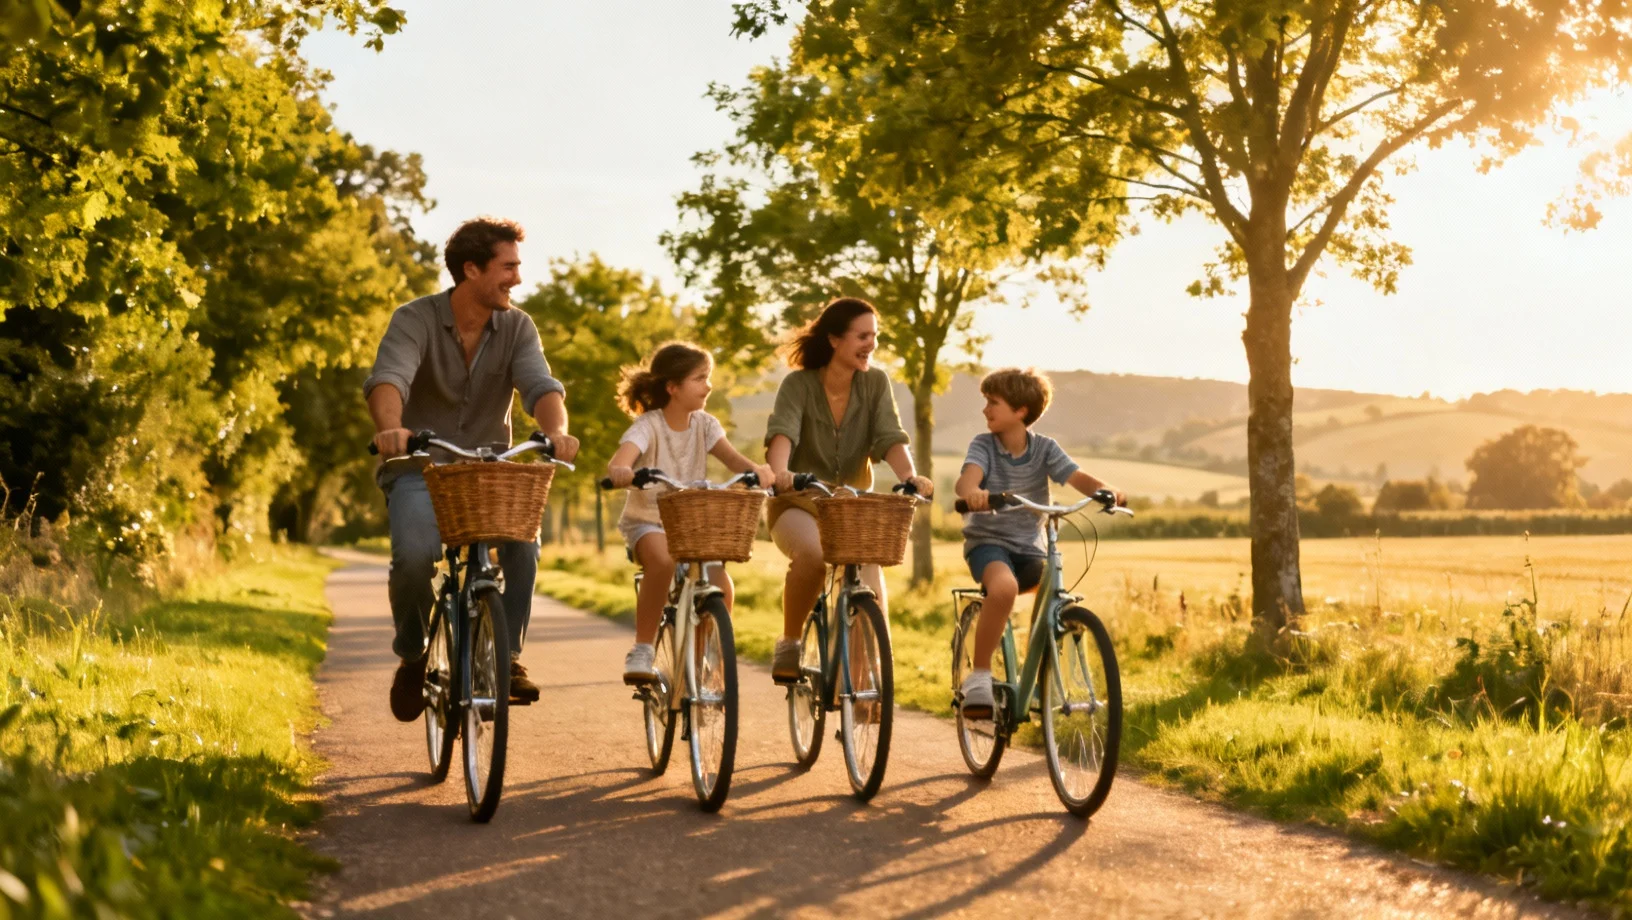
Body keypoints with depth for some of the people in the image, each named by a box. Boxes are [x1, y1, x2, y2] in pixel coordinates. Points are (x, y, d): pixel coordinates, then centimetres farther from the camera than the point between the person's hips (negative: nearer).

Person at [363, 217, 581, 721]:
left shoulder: (516, 328, -2)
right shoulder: (415, 320, -10)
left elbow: (541, 385, -18)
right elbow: (388, 378, -28)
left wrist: (556, 430, -41)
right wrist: (390, 428, -51)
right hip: (419, 468, -2)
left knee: (523, 540, -29)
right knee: (414, 555, -30)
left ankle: (507, 654, -8)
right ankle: (412, 655, 2)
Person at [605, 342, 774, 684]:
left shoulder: (704, 424, 0)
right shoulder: (648, 425, -13)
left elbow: (731, 457, -16)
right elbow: (620, 461, -31)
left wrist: (755, 469, -38)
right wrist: (620, 472, -56)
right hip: (648, 520, -4)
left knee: (720, 583, -22)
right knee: (662, 560, -37)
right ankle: (642, 651, -22)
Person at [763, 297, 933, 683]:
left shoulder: (875, 382, -3)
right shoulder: (798, 384, -10)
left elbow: (890, 437, -15)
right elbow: (782, 433, -27)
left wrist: (910, 476, -35)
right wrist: (778, 471, -49)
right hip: (799, 503, -2)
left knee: (868, 561, -26)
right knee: (811, 553, -34)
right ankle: (788, 645, -12)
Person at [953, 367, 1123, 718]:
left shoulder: (1045, 449, 0)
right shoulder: (983, 445, -5)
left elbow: (1077, 477, -14)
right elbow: (967, 478, -24)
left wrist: (1105, 489, -37)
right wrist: (972, 492, -49)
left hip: (1030, 548, 3)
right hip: (987, 542, -3)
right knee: (1004, 587, -35)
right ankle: (979, 675, -21)